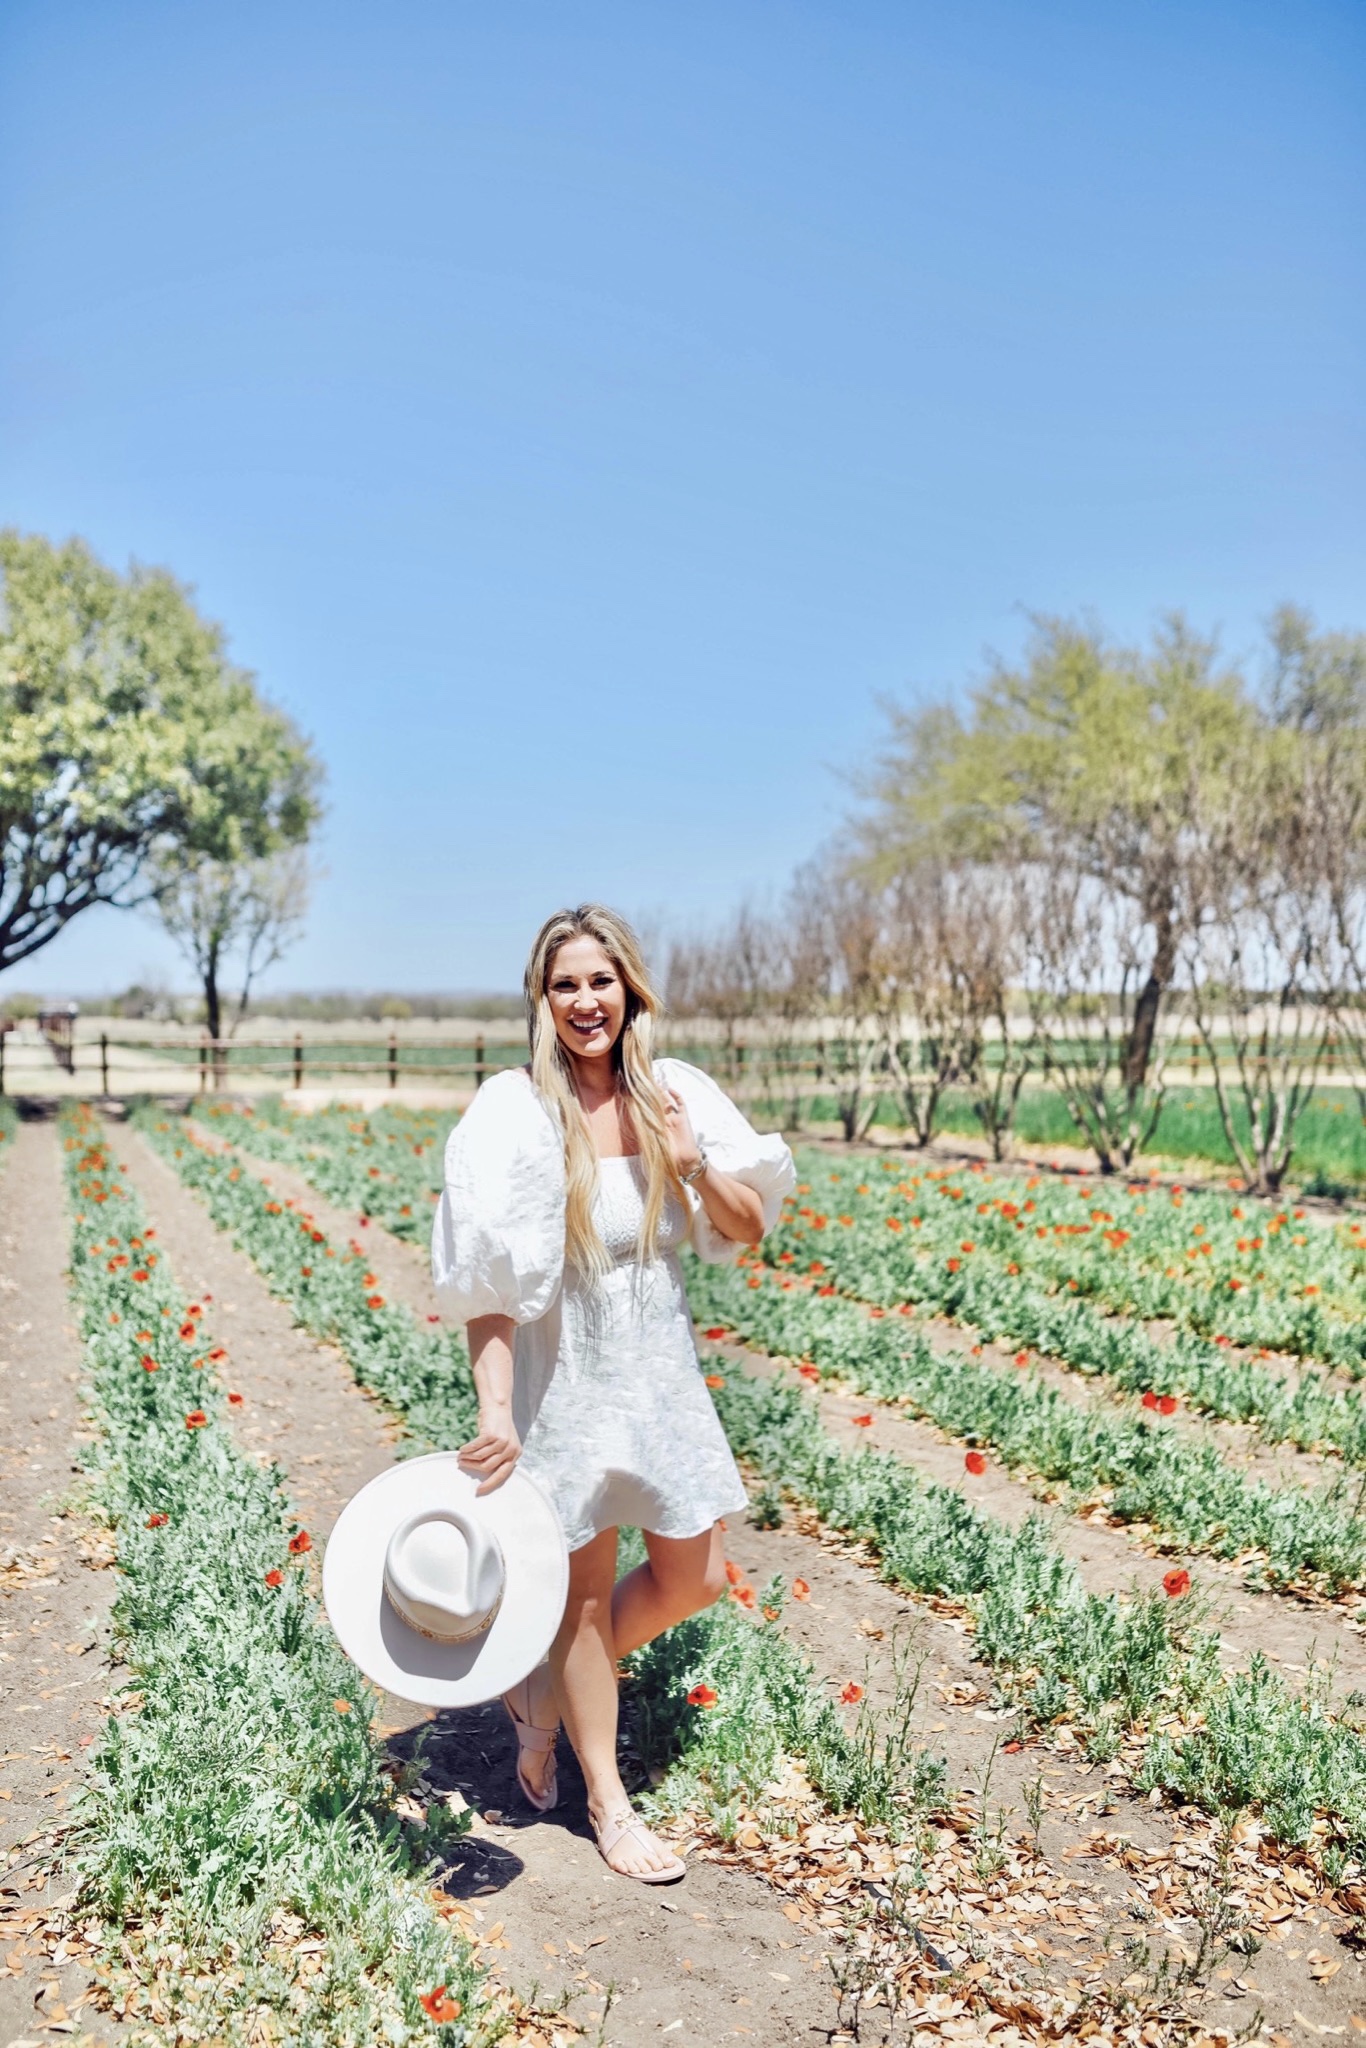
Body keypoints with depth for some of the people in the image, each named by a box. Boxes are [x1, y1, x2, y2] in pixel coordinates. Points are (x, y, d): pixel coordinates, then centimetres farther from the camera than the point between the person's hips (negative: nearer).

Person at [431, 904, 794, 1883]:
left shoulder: (674, 1095, -3)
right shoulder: (517, 1113, -17)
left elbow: (748, 1229, 2)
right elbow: (489, 1282, -18)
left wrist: (692, 1164, -15)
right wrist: (495, 1410, -25)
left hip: (662, 1368, 5)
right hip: (565, 1373, -5)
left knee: (693, 1579, 13)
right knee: (587, 1590, 11)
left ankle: (544, 1690, 39)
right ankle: (608, 1802, 33)